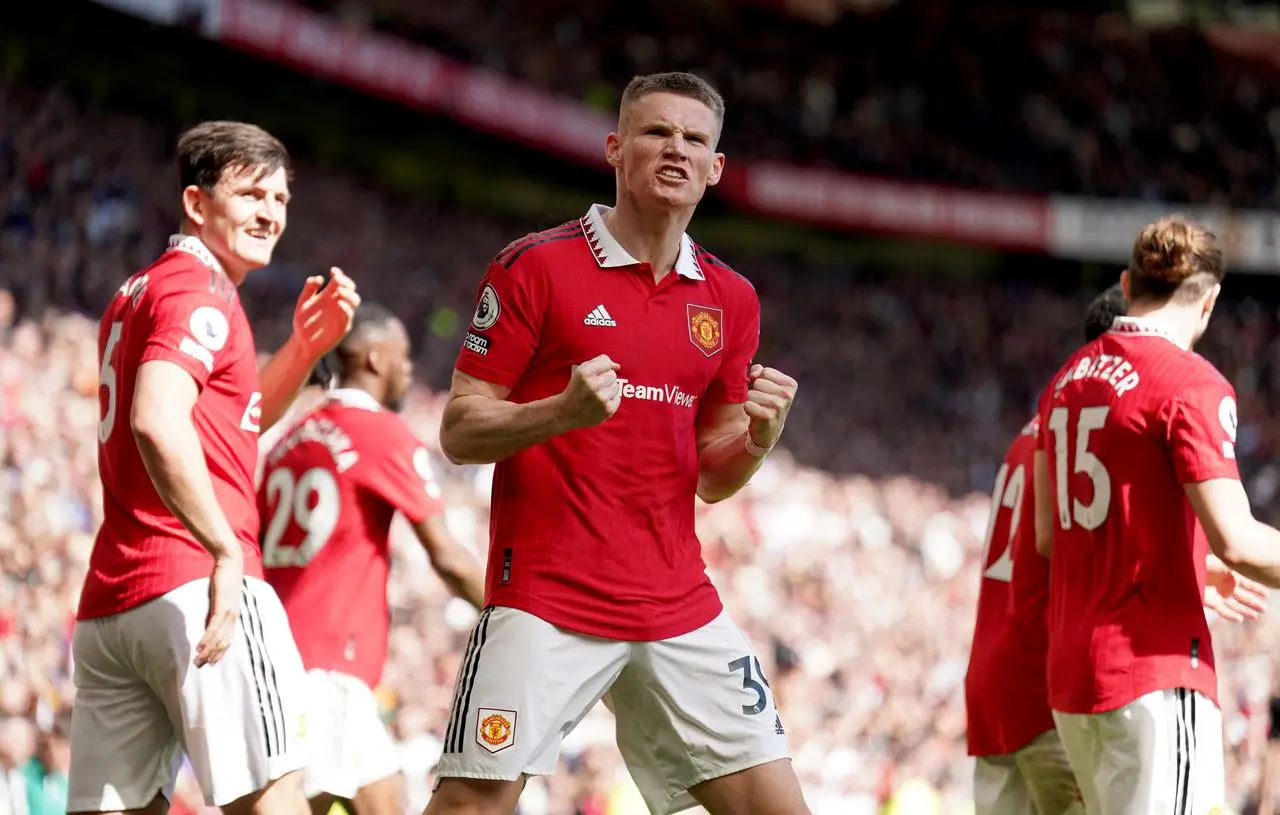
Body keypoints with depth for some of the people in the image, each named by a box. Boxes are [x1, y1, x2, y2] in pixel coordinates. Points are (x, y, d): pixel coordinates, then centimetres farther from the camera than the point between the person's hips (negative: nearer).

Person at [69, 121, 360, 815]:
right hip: (190, 588, -9)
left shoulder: (137, 293, 26)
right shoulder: (199, 293, -5)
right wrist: (226, 551, -26)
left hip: (107, 600, 9)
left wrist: (305, 347, 21)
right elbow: (156, 422, -23)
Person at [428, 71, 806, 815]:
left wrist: (758, 437, -5)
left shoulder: (730, 300, 12)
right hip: (546, 597, -5)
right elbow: (460, 433, -4)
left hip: (677, 605, 5)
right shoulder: (537, 267, -3)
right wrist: (564, 412, -21)